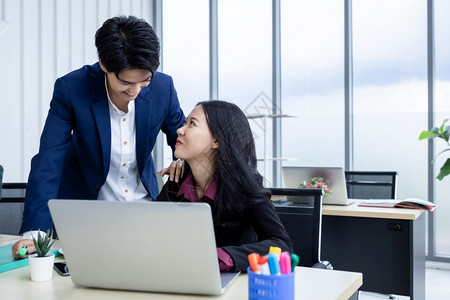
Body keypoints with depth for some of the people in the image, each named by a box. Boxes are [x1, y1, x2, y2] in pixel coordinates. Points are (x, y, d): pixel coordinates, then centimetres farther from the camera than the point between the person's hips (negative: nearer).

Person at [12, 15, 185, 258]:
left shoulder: (163, 86, -13)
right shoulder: (71, 89, -20)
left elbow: (181, 138, 6)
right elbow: (48, 162, -21)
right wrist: (35, 231, -29)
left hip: (144, 202, 2)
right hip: (85, 207, -2)